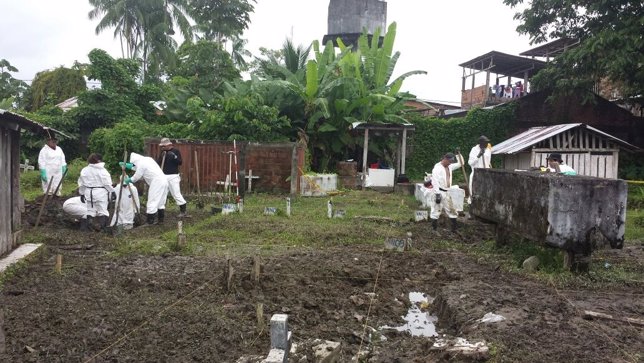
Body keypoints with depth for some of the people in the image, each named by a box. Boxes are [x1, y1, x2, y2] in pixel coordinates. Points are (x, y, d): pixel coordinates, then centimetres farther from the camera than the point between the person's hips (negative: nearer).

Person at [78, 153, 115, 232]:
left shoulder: (84, 170, 5)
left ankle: (85, 227, 9)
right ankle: (103, 227, 0)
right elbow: (107, 183, -9)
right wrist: (112, 192, -2)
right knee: (102, 210, 2)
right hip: (101, 192, -4)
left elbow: (81, 184, 9)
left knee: (89, 210, 12)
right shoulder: (102, 170, -9)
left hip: (89, 193, 4)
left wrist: (82, 194, 17)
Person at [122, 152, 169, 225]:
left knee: (152, 203, -3)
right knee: (161, 203, 16)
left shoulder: (141, 163, -7)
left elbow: (137, 176, 0)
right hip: (164, 180, 9)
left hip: (156, 183, -9)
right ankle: (160, 219, 20)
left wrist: (129, 180, 19)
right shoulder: (147, 159, 20)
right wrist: (126, 165, 38)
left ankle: (150, 222, 0)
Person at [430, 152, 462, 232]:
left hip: (447, 192, 8)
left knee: (451, 210, 11)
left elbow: (460, 164, 24)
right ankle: (434, 230, 4)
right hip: (440, 192, -8)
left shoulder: (449, 167, 12)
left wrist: (459, 154, 11)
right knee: (436, 210, -3)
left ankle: (454, 228, 19)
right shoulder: (437, 168, -13)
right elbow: (435, 182, -18)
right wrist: (437, 194, -22)